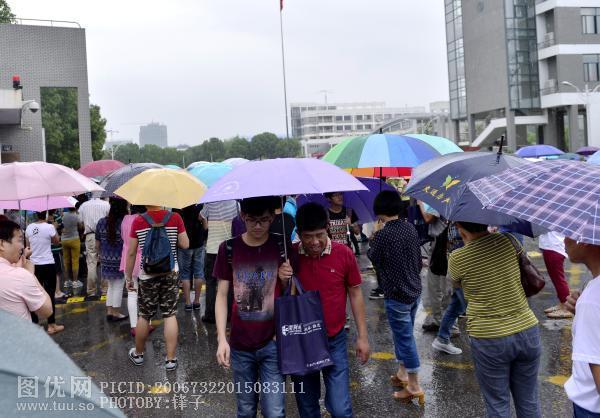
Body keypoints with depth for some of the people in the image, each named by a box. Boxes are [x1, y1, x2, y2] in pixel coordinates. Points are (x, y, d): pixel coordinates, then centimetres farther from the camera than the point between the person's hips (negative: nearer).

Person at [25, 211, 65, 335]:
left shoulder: (29, 228, 0)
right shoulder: (49, 227, -14)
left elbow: (28, 244, 12)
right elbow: (56, 240, 2)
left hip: (34, 264, 4)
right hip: (48, 264, -4)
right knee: (50, 293, 3)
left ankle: (34, 323, 17)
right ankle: (51, 325, 6)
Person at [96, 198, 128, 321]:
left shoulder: (101, 222, -1)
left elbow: (97, 244, 6)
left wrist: (100, 256, 21)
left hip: (106, 261, 5)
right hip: (120, 261, -5)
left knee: (111, 286, 19)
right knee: (118, 287, 8)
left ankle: (109, 311, 23)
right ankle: (116, 313, 16)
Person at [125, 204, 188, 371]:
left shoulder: (138, 221, -7)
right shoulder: (175, 218, -8)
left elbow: (131, 253, -2)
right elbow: (185, 245, -3)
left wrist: (128, 277, 7)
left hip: (147, 275, 0)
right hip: (170, 273, 0)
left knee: (144, 316, 13)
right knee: (170, 315, 5)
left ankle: (138, 354, 31)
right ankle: (170, 359, 8)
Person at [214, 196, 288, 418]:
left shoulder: (283, 247, -5)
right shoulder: (229, 249, -3)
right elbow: (222, 295, 1)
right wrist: (222, 339, -6)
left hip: (273, 343, -1)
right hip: (240, 345, 1)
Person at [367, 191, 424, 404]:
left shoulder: (382, 236, -22)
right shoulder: (411, 229, 0)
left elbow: (373, 258, -4)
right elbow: (419, 259, 9)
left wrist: (372, 242, 12)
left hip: (397, 295, -7)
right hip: (414, 291, 7)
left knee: (405, 338, 3)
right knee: (403, 334, 22)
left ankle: (414, 386, 13)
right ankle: (402, 373, 36)